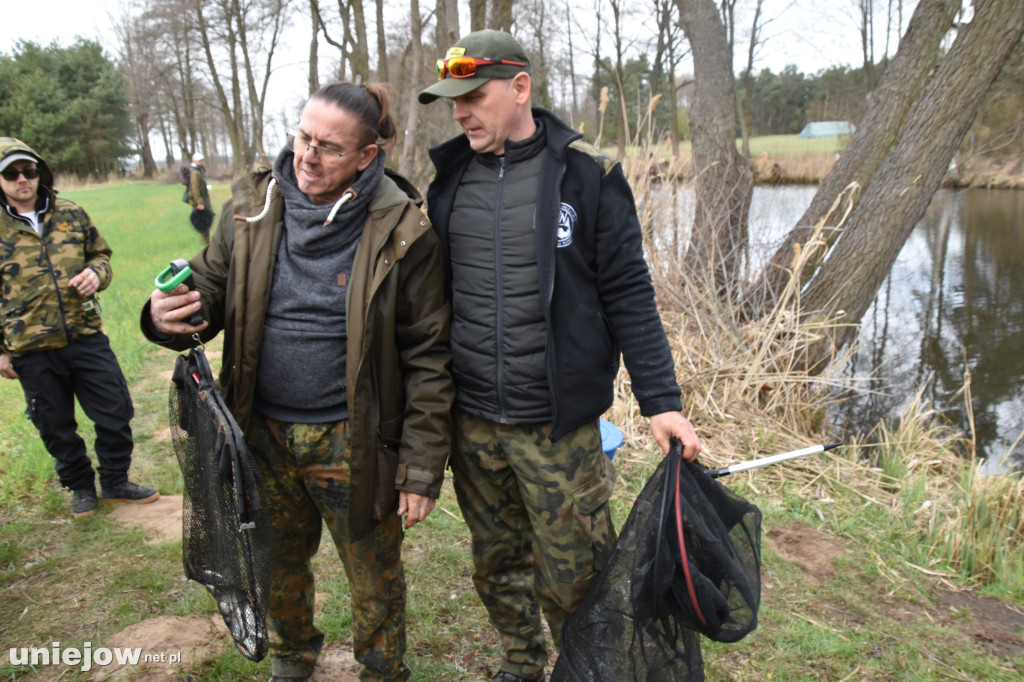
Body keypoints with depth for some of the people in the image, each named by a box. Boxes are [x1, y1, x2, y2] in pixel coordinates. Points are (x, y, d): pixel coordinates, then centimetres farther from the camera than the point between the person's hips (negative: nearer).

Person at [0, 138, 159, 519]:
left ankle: (116, 482, 28)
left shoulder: (71, 215, 4)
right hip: (32, 354, -1)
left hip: (87, 339, 2)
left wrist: (96, 273, -8)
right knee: (57, 428, 12)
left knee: (116, 414, 7)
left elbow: (101, 254, 16)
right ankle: (80, 487, 33)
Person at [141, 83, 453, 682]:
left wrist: (423, 468, -14)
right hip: (263, 432, 5)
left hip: (350, 443, -4)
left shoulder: (401, 232, -15)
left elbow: (427, 356, -13)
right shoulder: (254, 208, -2)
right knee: (277, 565, 25)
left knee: (375, 579, 15)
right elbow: (211, 289, 7)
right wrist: (170, 317, -18)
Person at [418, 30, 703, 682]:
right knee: (497, 565, 18)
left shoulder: (588, 175, -6)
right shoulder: (450, 175, 5)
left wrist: (661, 400, -11)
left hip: (558, 424, -4)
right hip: (471, 421, 4)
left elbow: (628, 295, -6)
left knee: (574, 580, 6)